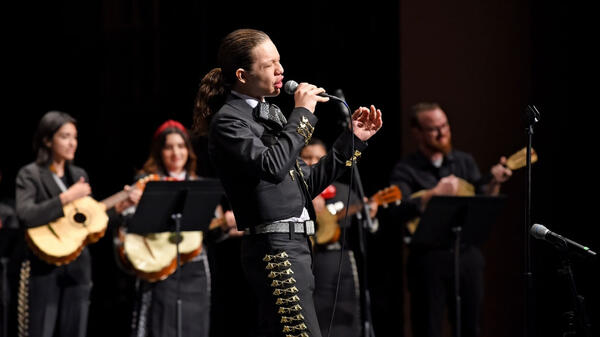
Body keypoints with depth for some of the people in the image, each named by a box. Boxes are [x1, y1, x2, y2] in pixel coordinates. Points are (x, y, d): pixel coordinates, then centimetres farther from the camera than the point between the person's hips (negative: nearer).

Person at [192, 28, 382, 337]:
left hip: (295, 243, 9)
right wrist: (302, 114, -14)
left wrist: (353, 139, 18)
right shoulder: (227, 121, -8)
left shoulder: (271, 114, 18)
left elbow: (306, 184, 22)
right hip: (274, 247, -9)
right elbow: (272, 166, -24)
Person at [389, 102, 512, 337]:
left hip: (467, 253, 4)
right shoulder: (406, 170, -2)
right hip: (428, 256, -4)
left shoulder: (464, 162, 12)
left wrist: (494, 183, -10)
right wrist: (435, 194, -25)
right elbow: (398, 210, -19)